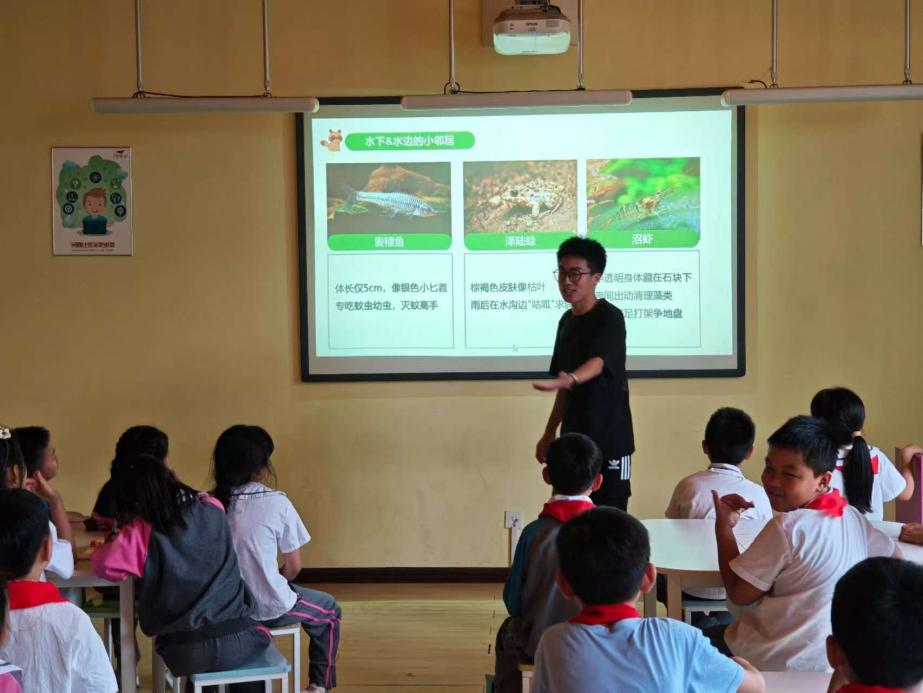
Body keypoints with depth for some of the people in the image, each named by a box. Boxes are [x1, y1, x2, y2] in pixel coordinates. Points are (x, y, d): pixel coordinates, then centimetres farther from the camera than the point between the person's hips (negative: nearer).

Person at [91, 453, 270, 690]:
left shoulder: (142, 531, -9)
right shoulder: (212, 508, 2)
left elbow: (104, 564, -13)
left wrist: (120, 540, 8)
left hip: (185, 653, -1)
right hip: (235, 641, 1)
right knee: (259, 633, 35)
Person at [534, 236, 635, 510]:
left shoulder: (610, 317, -13)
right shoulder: (567, 320, 11)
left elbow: (598, 362, -31)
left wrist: (570, 379, -51)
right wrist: (550, 431, 16)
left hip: (609, 439, -7)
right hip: (573, 439, 7)